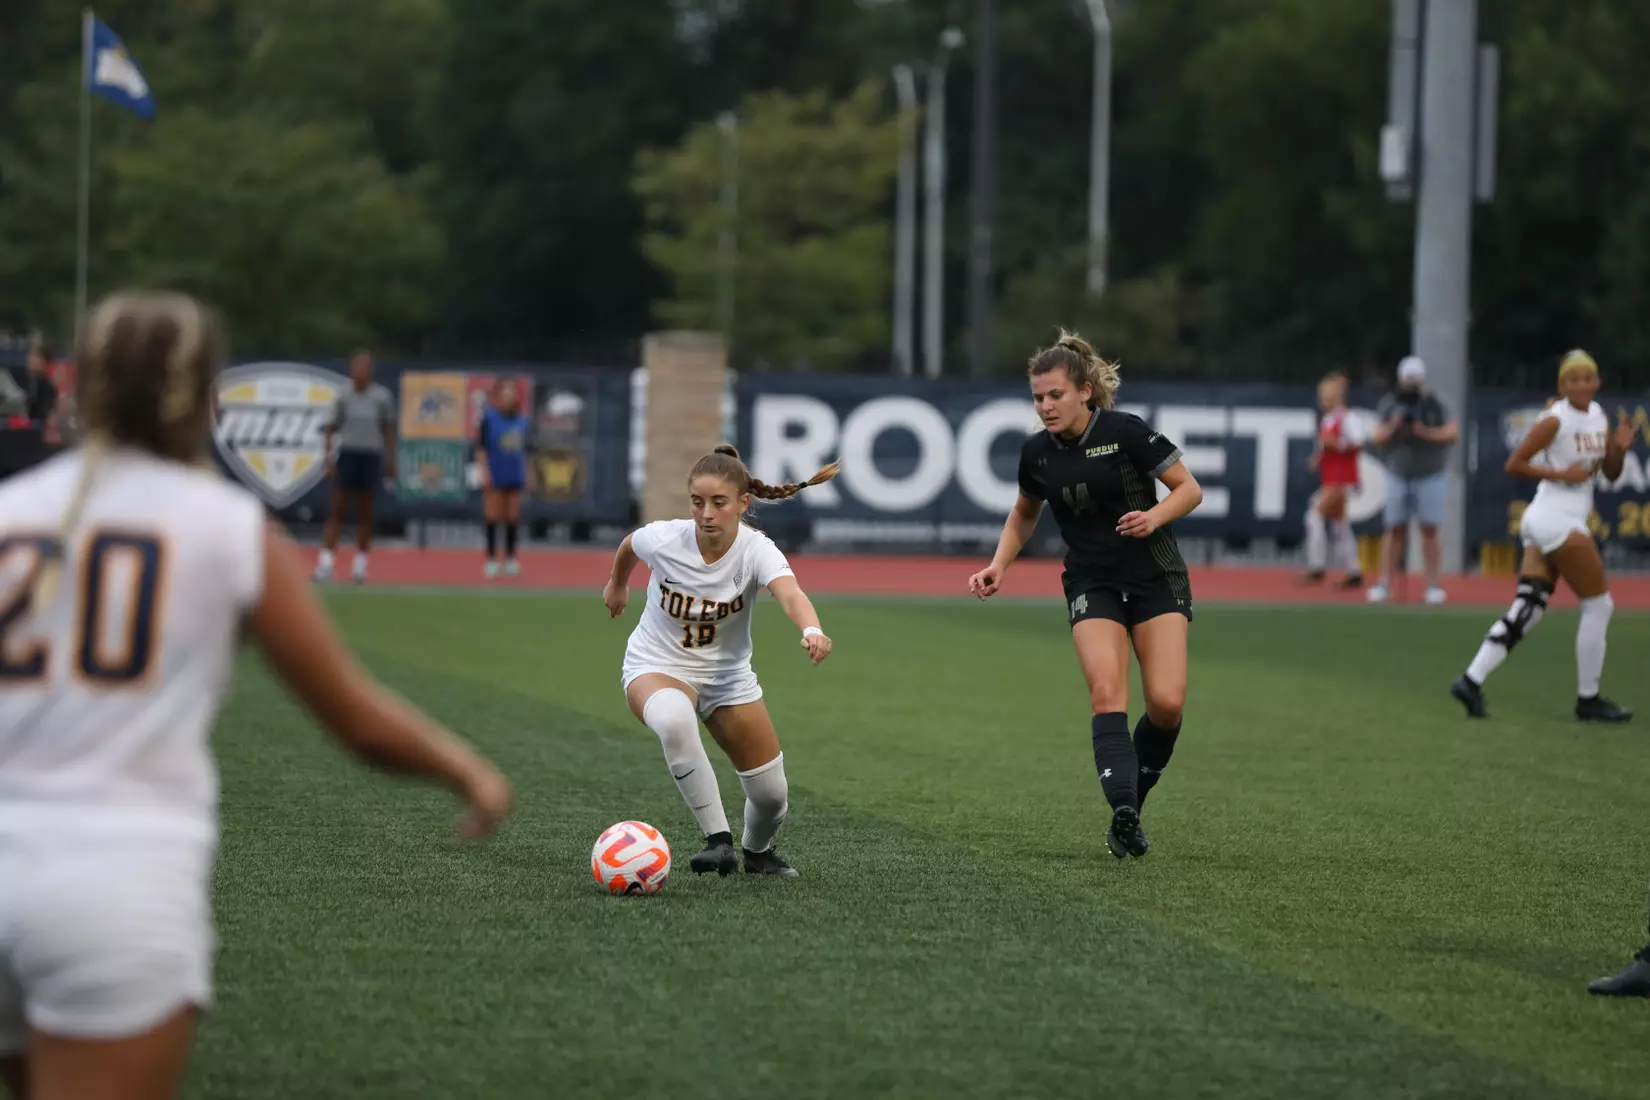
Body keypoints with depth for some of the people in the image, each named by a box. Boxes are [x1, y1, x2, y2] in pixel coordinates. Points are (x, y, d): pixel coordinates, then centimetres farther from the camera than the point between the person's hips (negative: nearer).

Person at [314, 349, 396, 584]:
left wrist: (391, 460, 7)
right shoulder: (344, 397, 1)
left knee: (365, 512, 5)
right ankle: (326, 561, -5)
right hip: (347, 454, 0)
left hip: (371, 457, 0)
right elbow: (331, 429, 6)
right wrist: (328, 457, -3)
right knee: (337, 510, -4)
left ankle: (360, 563, 13)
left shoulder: (382, 397, 1)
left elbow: (389, 430, 9)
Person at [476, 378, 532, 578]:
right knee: (493, 517, -2)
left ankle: (511, 559, 13)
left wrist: (527, 476, 15)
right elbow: (480, 447, -5)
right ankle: (491, 559, 4)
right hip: (495, 477, -4)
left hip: (515, 477, 4)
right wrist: (484, 472, -12)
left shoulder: (524, 420, 9)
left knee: (513, 517, 6)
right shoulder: (488, 417, -5)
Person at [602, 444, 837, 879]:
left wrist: (812, 630, -69)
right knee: (675, 721, -39)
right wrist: (617, 585, 24)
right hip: (656, 666, -1)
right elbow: (628, 546, 5)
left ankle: (757, 851, 41)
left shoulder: (756, 550, -26)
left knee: (771, 794, 3)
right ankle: (718, 840, -30)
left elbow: (790, 594, -47)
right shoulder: (663, 539, -22)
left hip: (728, 676, 2)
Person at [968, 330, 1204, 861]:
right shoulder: (1037, 453, -1)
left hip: (1156, 578, -2)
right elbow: (1024, 514, 19)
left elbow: (1190, 490, -7)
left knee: (1166, 703, -13)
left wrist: (1153, 517, -26)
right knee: (1107, 692, -21)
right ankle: (1123, 810, -31)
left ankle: (1130, 802, 10)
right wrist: (999, 565, 4)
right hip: (1092, 585, 2)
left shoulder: (1126, 432, -14)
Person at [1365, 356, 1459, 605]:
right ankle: (1384, 583, 5)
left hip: (1430, 476, -2)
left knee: (1429, 529, -4)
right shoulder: (1390, 404, -2)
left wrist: (1426, 433, -30)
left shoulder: (1433, 405, -10)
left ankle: (1433, 585, 0)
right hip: (1398, 476, 2)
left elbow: (1453, 432, -19)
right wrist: (1393, 427, -22)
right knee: (1395, 529, 2)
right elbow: (1376, 438, -3)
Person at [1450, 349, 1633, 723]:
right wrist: (1562, 474, -18)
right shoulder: (1555, 420, -11)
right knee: (1599, 605, -1)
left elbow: (1611, 473, 17)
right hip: (1556, 517, -8)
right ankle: (1588, 699, 6)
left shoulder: (1598, 416, 12)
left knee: (1526, 611, 0)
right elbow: (1514, 464, -11)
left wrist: (1620, 447, -3)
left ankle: (1471, 680, -5)